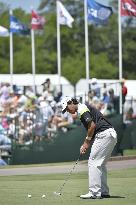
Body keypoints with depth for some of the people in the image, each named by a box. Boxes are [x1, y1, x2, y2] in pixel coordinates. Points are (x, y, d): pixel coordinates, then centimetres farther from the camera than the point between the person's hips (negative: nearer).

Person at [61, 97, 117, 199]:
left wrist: (87, 142, -6)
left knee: (93, 162, -8)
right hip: (111, 134, 10)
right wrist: (85, 145, 14)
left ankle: (95, 192, -11)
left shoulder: (82, 109, -6)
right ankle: (104, 192, 16)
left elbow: (92, 125, -15)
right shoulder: (85, 108, 24)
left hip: (104, 135, -10)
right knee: (100, 164, 15)